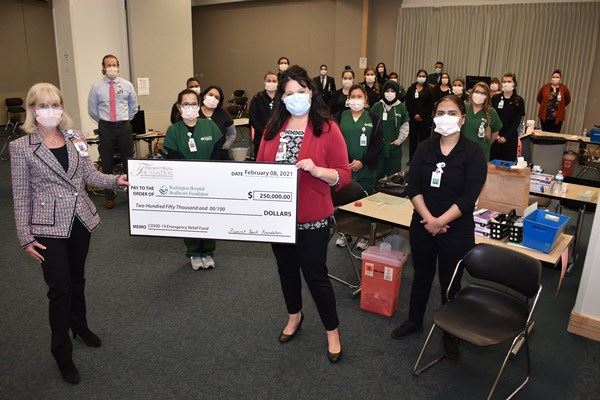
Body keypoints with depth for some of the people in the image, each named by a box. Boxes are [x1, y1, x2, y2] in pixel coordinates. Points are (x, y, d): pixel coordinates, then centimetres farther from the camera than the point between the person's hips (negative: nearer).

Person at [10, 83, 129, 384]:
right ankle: (62, 353, 20)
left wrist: (116, 180, -15)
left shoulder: (75, 139, 1)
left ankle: (80, 325, 44)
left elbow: (91, 175, 4)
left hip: (80, 219, 4)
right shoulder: (21, 147, -8)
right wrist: (26, 237, -8)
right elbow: (21, 195, -6)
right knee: (59, 288, 1)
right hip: (49, 226, -4)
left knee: (77, 278, 21)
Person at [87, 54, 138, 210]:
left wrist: (125, 121, 11)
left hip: (124, 126, 0)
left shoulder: (127, 85, 4)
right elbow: (92, 110, 9)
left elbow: (133, 107, 14)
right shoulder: (96, 87, 1)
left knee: (128, 160, 4)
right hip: (105, 128, 0)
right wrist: (104, 121, 8)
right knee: (106, 163, 5)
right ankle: (109, 196, 18)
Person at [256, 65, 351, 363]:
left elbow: (344, 175, -10)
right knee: (286, 268, 20)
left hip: (312, 218, -5)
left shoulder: (327, 129, -9)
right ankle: (294, 316, 45)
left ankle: (332, 331, 26)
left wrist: (316, 170, -27)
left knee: (315, 274, 5)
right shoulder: (273, 128, 4)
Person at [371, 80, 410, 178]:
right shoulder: (377, 106, -1)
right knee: (378, 173, 8)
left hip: (395, 148, 1)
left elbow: (405, 126, 4)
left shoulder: (401, 107, 3)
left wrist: (400, 139, -4)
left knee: (394, 175, 7)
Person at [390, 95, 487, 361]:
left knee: (450, 283, 10)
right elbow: (413, 187, -5)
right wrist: (428, 218, -16)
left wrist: (440, 221, -18)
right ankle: (414, 321, 39)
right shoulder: (425, 148, 1)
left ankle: (451, 334, 29)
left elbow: (469, 197, -15)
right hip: (422, 225, 3)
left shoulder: (473, 153, -8)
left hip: (456, 230, -3)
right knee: (421, 276, 19)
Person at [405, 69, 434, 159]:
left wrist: (421, 115, -11)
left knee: (423, 138, -2)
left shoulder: (429, 90, 2)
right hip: (413, 117, 2)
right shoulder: (411, 88, 7)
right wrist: (414, 115, -8)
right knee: (413, 138, 5)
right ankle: (412, 158, 14)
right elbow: (407, 103, 2)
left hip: (425, 118, -2)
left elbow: (431, 105, -3)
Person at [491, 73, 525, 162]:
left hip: (510, 137, -1)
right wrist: (496, 134, -10)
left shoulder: (519, 101, 0)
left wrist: (506, 137, -10)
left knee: (508, 161, 2)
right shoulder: (495, 98, 4)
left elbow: (517, 121, -2)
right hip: (495, 136, 1)